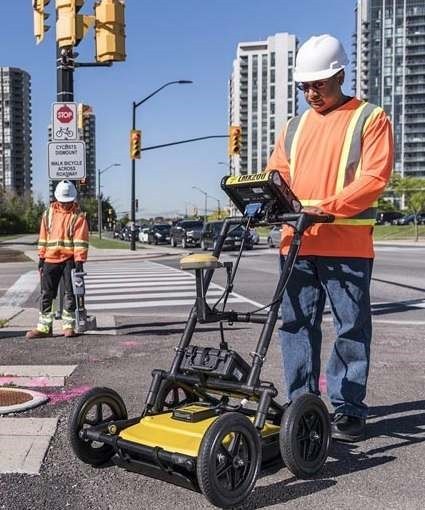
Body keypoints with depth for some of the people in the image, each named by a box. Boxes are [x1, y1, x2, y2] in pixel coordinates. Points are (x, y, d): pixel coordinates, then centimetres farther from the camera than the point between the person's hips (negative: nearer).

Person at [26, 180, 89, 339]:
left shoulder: (78, 216, -3)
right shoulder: (48, 214, 9)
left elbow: (80, 240, -9)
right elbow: (43, 237, 12)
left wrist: (79, 261, -15)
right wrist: (41, 257, 9)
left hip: (70, 259, -3)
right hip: (51, 260, 3)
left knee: (70, 294, 1)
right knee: (46, 294, 3)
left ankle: (69, 326, 11)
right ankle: (44, 327, 8)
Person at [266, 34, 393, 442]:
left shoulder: (370, 118, 2)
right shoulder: (294, 126, 19)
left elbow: (374, 176, -9)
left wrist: (327, 206, -21)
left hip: (347, 245, -5)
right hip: (296, 243, 5)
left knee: (352, 328, 2)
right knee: (296, 324, 7)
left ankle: (347, 409, 12)